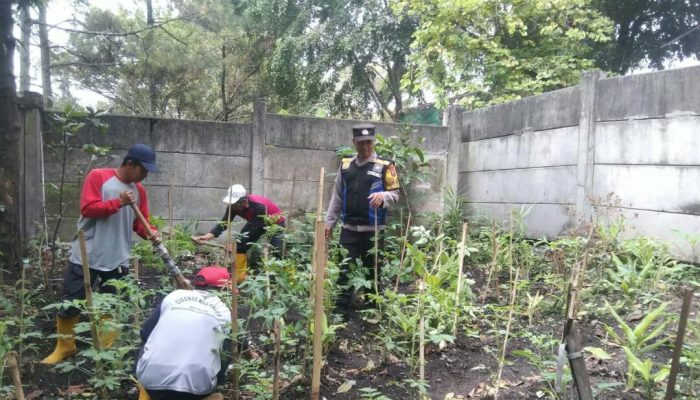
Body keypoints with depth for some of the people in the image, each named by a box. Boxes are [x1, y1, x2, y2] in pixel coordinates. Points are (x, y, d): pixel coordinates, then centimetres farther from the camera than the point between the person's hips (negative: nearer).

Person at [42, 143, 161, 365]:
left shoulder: (139, 190, 6)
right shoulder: (97, 176, -8)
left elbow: (140, 221, 9)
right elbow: (88, 209, -16)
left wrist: (151, 233, -11)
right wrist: (119, 202, -25)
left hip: (117, 260, 3)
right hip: (85, 256, -3)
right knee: (70, 304, 8)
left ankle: (107, 351, 23)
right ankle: (64, 346, 29)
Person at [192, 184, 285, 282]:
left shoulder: (258, 207, -40)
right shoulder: (233, 206, -22)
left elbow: (255, 233, -37)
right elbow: (223, 223, -23)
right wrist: (207, 237, -38)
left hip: (275, 222, -6)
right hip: (256, 222, 6)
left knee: (277, 251, -18)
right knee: (240, 245, -7)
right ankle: (240, 276, -1)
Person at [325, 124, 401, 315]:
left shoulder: (384, 166, -4)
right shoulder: (345, 165, 8)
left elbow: (395, 194, -3)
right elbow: (337, 197, 13)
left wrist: (383, 196, -26)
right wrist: (329, 222, 11)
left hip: (372, 230, -3)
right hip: (349, 228, 3)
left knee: (371, 270, 9)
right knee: (344, 270, 5)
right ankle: (340, 310, 13)